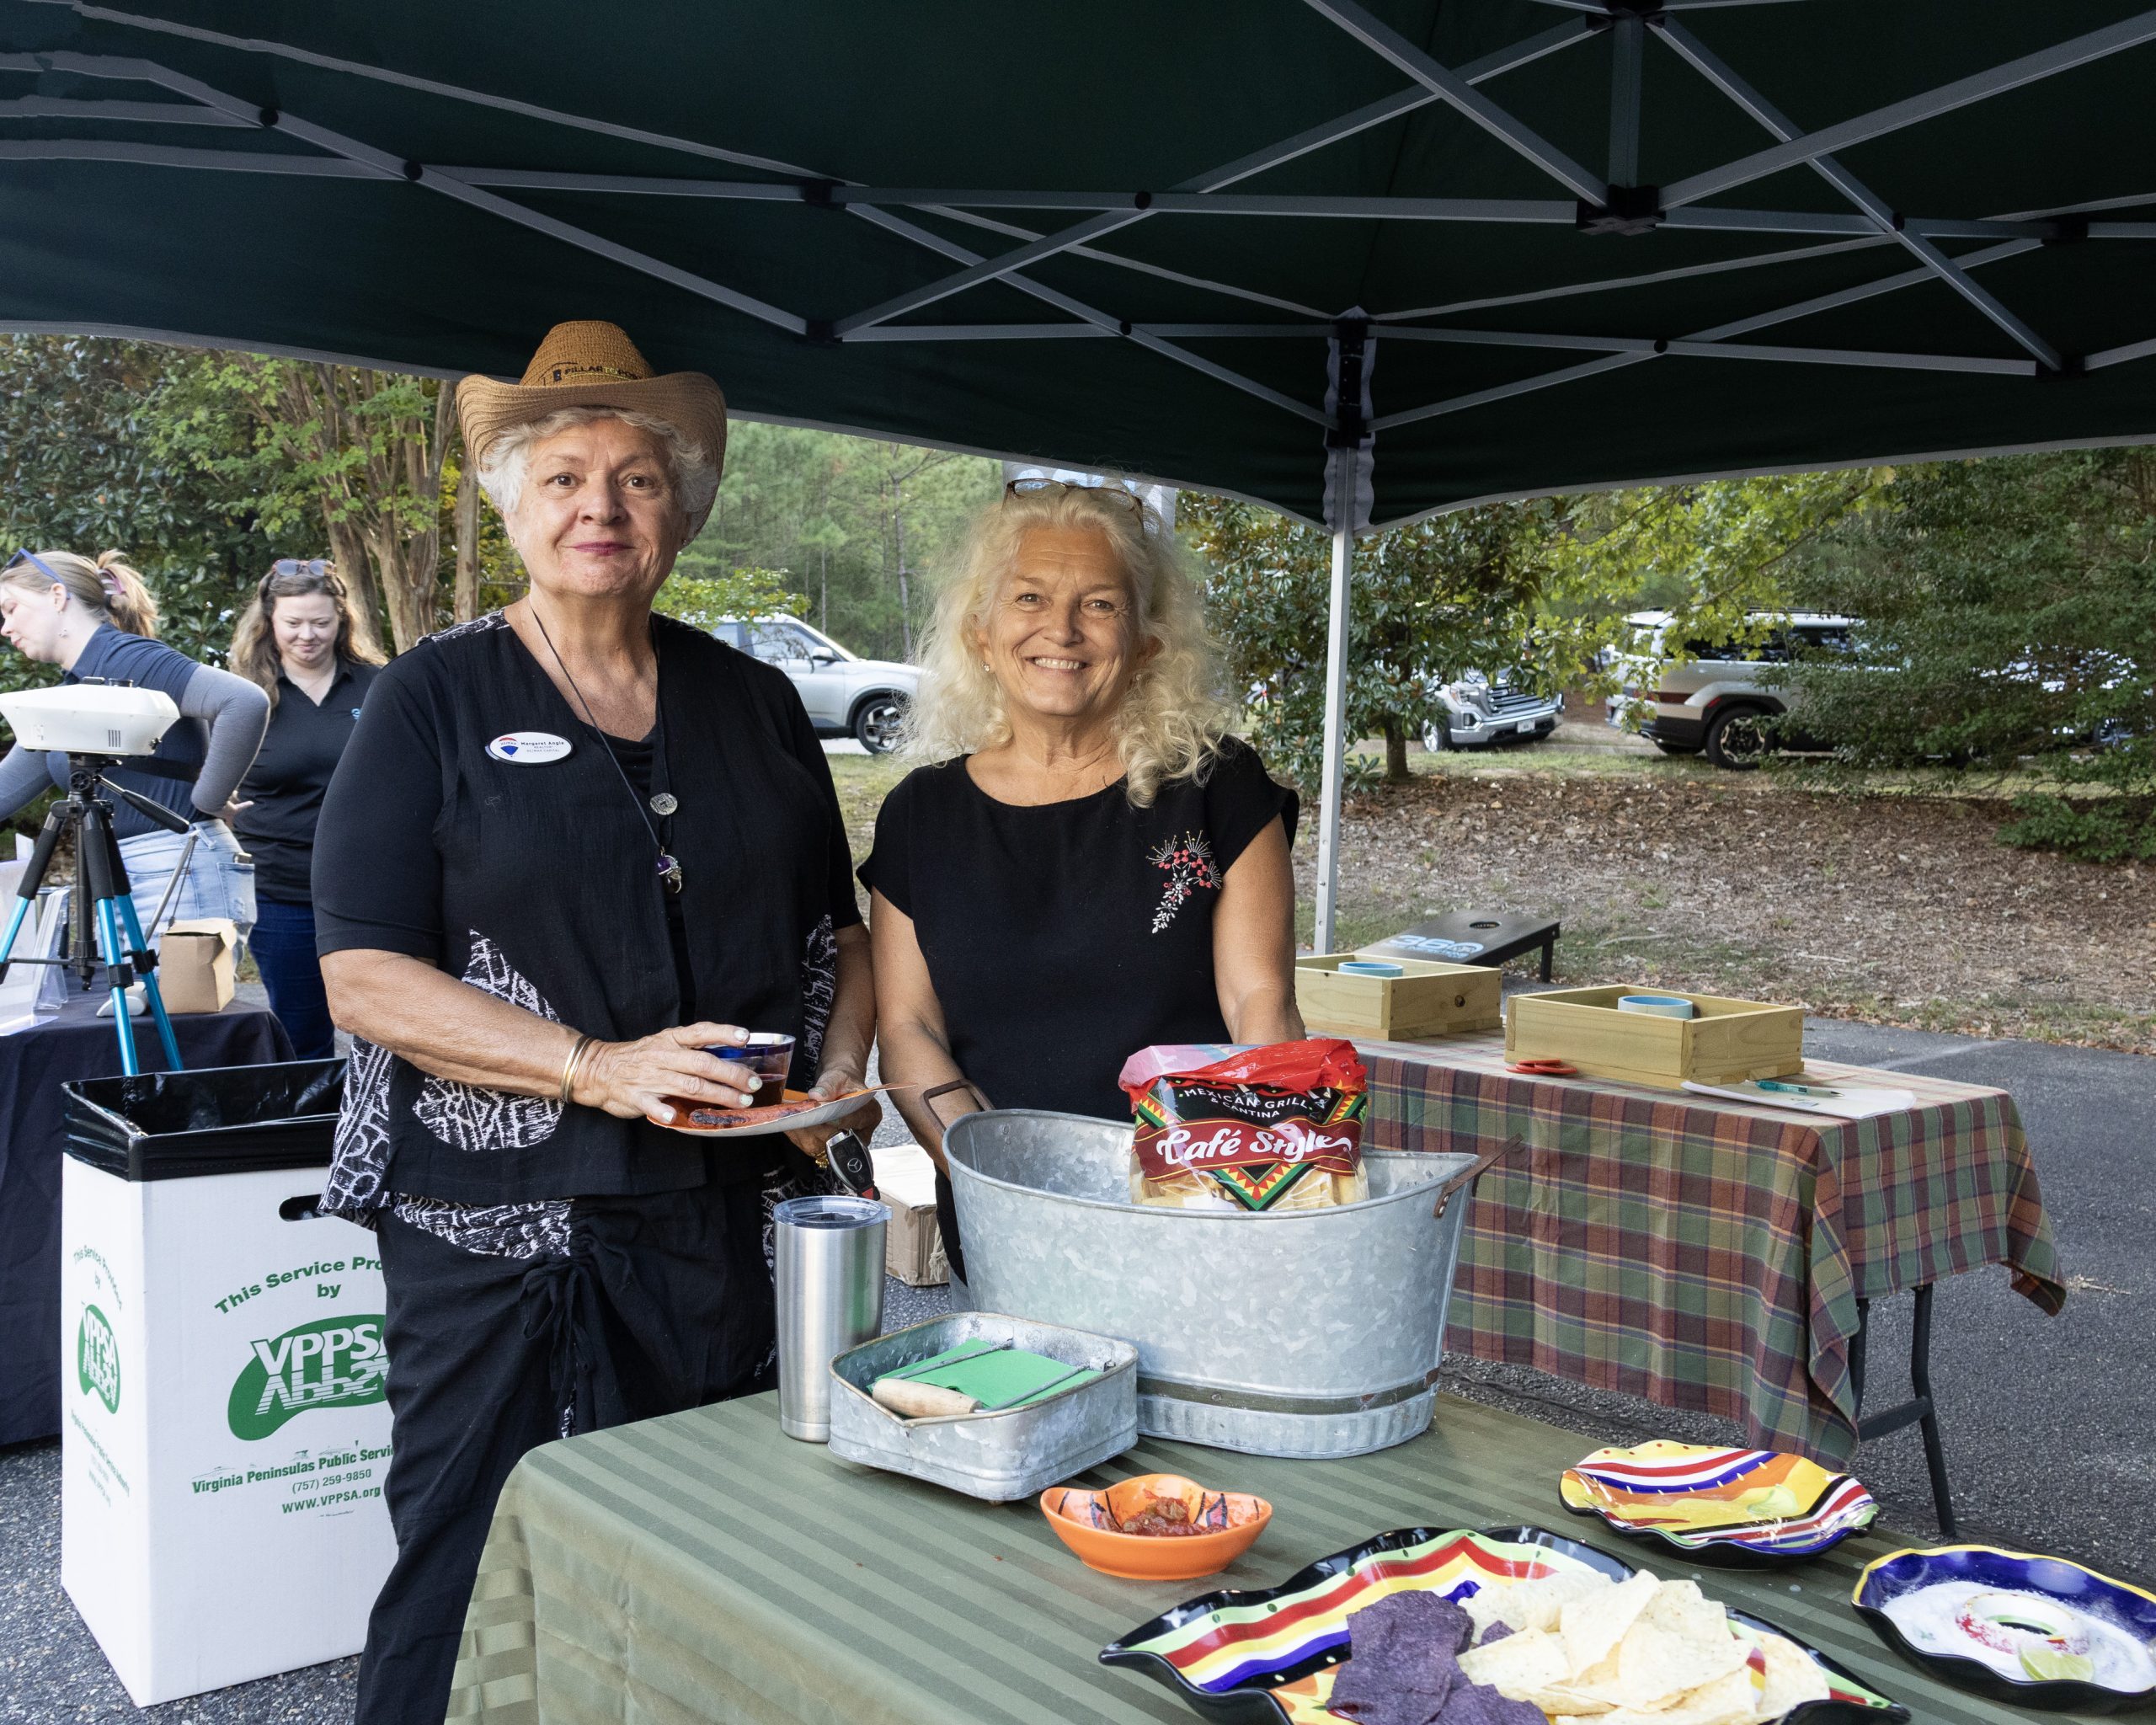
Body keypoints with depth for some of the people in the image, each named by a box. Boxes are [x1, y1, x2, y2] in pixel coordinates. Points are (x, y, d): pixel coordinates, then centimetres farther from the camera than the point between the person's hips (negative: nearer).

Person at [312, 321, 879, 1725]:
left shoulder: (756, 705, 10)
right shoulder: (435, 702, 0)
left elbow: (838, 934, 18)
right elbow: (364, 978, -8)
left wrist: (839, 1076, -2)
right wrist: (597, 1067, -19)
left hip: (732, 1225, 3)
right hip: (501, 1232, -3)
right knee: (480, 1592, 3)